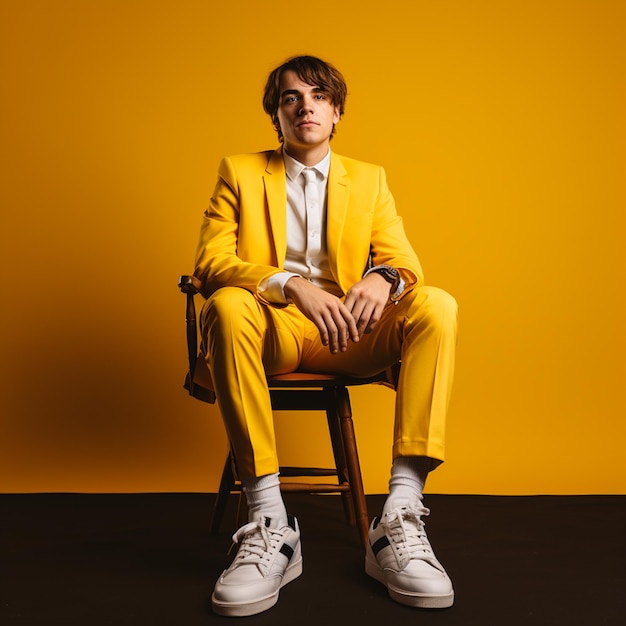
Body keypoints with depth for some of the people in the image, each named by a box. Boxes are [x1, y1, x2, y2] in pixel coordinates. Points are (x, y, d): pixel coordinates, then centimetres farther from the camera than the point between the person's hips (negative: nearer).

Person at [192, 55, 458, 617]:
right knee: (228, 306, -36)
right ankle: (270, 525, -35)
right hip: (271, 330, -1)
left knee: (437, 305, -26)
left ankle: (400, 517, -32)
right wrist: (291, 285, -23)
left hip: (350, 337, 2)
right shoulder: (240, 172, 11)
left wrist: (383, 278, -23)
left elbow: (402, 257, 5)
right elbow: (209, 262, -4)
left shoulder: (370, 180, 18)